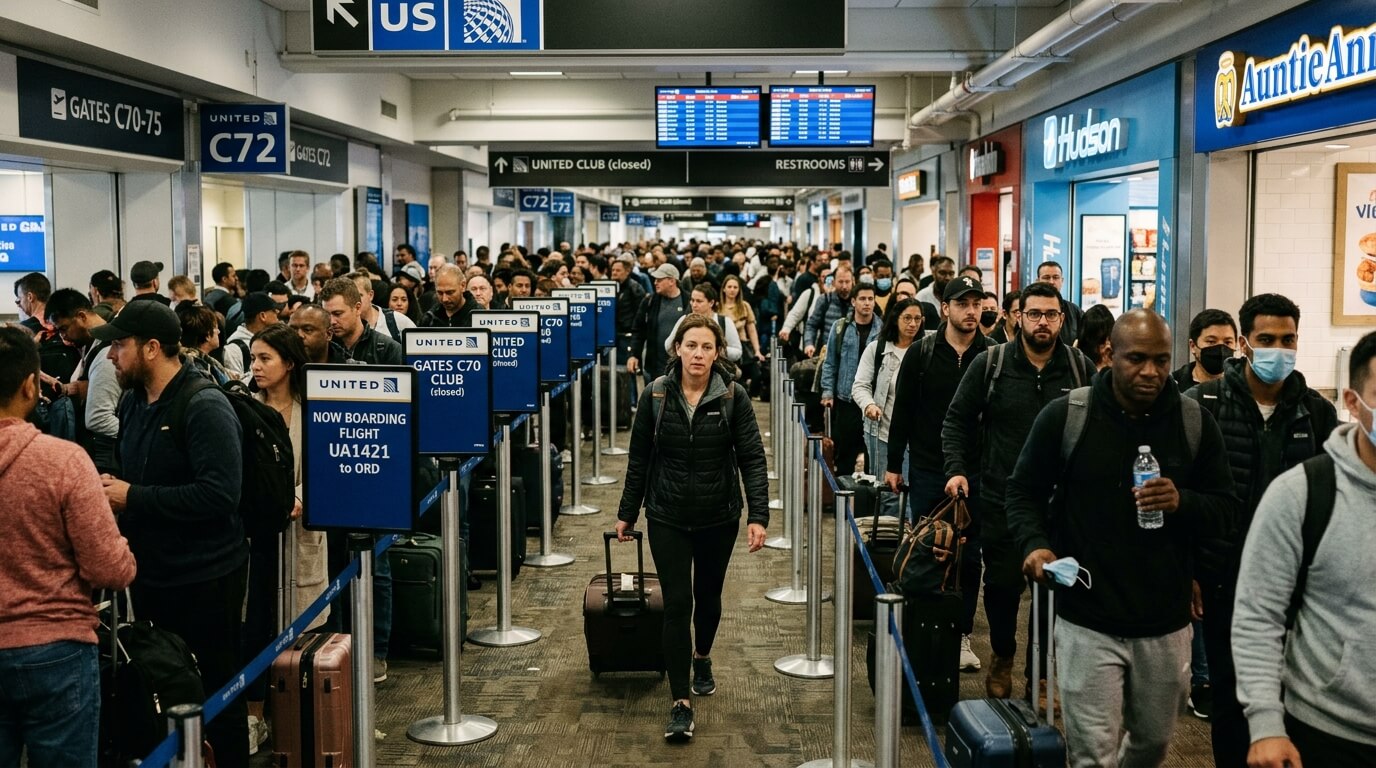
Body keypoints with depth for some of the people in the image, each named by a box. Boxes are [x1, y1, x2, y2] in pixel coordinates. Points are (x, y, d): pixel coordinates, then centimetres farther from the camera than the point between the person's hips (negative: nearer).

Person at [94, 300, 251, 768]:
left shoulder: (204, 407, -19)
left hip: (204, 576, -8)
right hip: (151, 571, 8)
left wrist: (133, 498, -23)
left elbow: (219, 494, -28)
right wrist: (113, 486, -2)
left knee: (215, 688, 5)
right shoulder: (133, 402, 8)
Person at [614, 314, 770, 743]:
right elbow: (639, 459, 3)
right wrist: (627, 513, 7)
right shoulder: (656, 396, -5)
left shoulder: (733, 398, -8)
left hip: (718, 517, 1)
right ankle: (681, 703, -1)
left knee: (708, 597, 18)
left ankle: (702, 658, 48)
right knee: (677, 604, -6)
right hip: (667, 517, 0)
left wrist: (758, 516, -18)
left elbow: (752, 459, -9)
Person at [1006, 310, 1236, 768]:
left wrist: (1182, 503, -18)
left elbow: (1225, 508, 4)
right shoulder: (1064, 416, -6)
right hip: (1087, 621, -3)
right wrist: (1034, 543, -15)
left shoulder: (1196, 423, 0)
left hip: (1166, 623, 3)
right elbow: (1024, 491, 4)